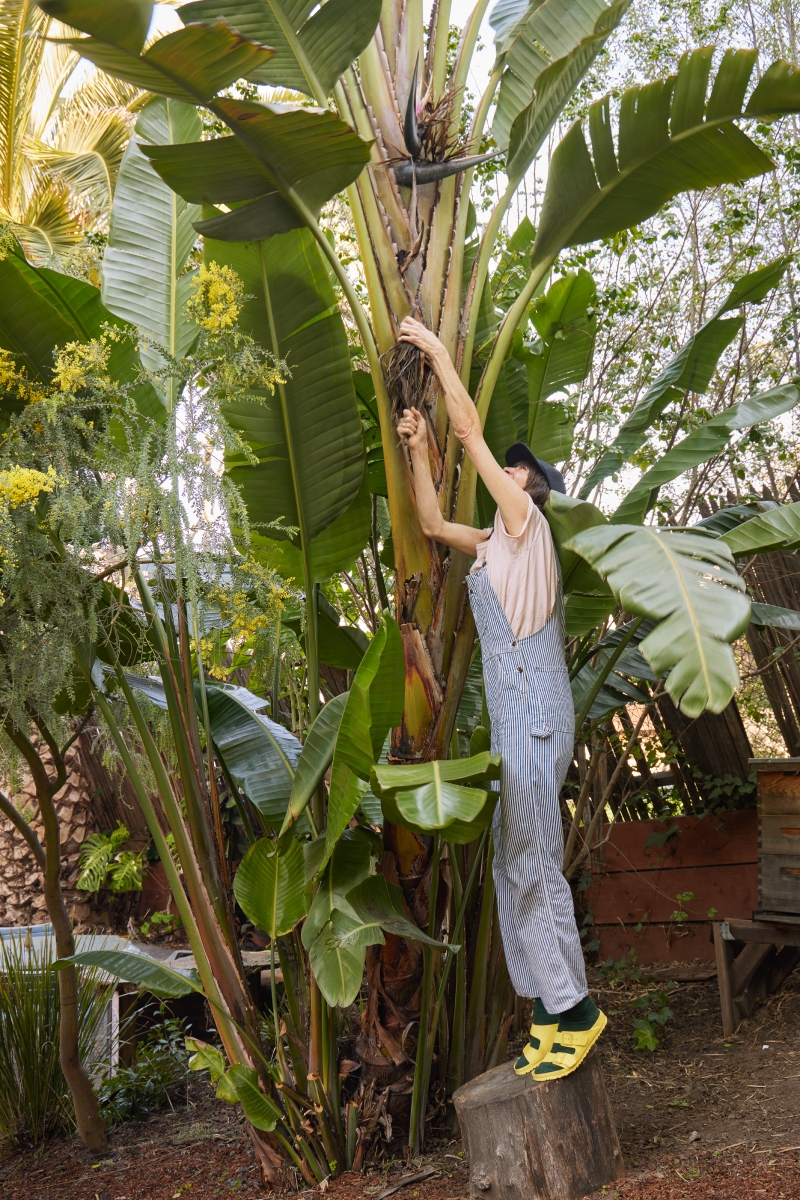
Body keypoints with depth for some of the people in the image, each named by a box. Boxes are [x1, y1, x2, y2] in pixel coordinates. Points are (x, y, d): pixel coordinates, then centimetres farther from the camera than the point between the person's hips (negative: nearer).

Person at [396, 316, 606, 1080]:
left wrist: (437, 351, 4)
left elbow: (471, 428, -4)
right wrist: (417, 451, 26)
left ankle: (575, 1009, 1)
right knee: (514, 865, 9)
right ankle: (551, 1013, 15)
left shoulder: (528, 524, -4)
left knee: (531, 862, -9)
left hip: (533, 713, -9)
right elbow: (431, 525, 30)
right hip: (513, 715, 9)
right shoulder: (497, 545, 18)